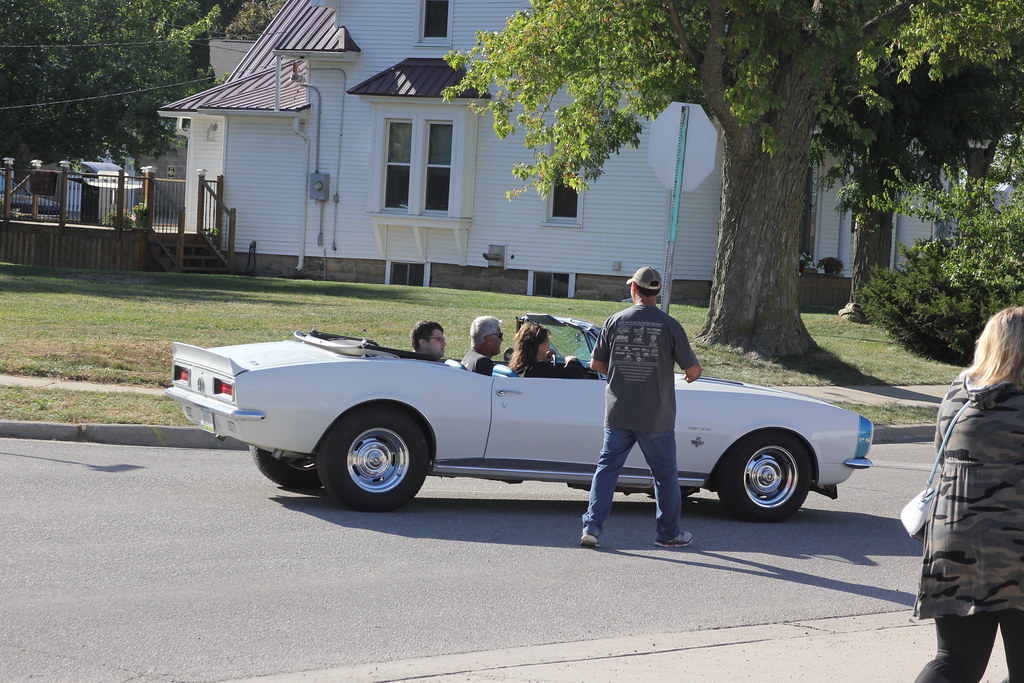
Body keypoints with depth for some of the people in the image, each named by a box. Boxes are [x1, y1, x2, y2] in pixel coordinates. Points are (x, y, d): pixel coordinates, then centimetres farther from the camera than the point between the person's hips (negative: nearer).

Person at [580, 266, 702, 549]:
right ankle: (669, 534, 21)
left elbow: (596, 364, 5)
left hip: (617, 414, 2)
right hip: (656, 418, -2)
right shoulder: (669, 325, -7)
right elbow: (693, 370, -5)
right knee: (665, 474, 12)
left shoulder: (615, 321, -2)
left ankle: (592, 527, 1)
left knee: (607, 468, 10)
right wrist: (692, 374, 19)